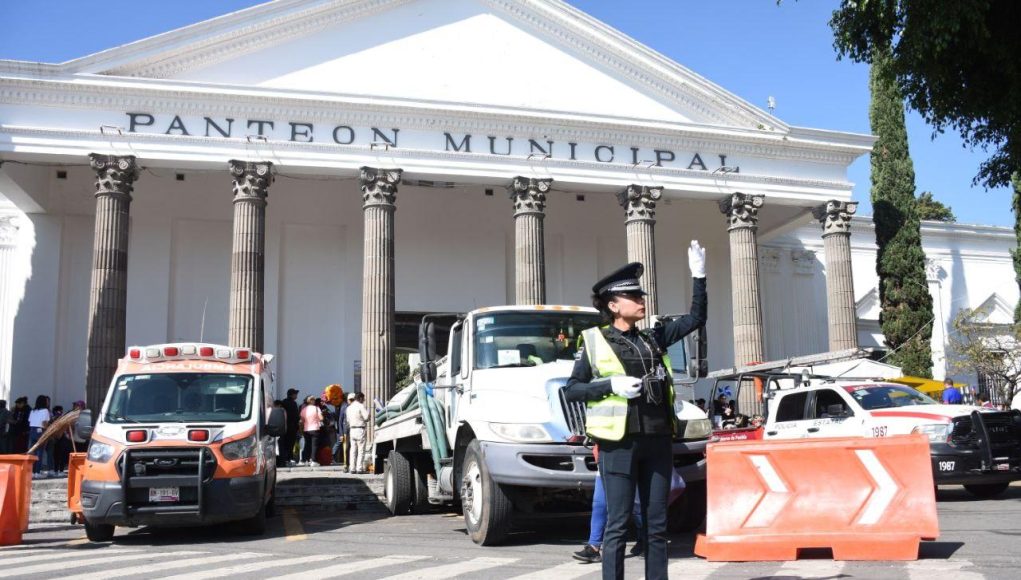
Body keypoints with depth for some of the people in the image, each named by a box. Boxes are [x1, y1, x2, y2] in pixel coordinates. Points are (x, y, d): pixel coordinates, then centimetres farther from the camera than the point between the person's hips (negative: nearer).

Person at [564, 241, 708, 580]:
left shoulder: (653, 339, 13)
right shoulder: (595, 342, 0)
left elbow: (696, 318, 17)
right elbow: (571, 390, 0)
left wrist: (699, 277, 9)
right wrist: (610, 385, -14)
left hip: (658, 442, 5)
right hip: (619, 444, -5)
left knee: (656, 524, 10)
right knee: (618, 524, -2)